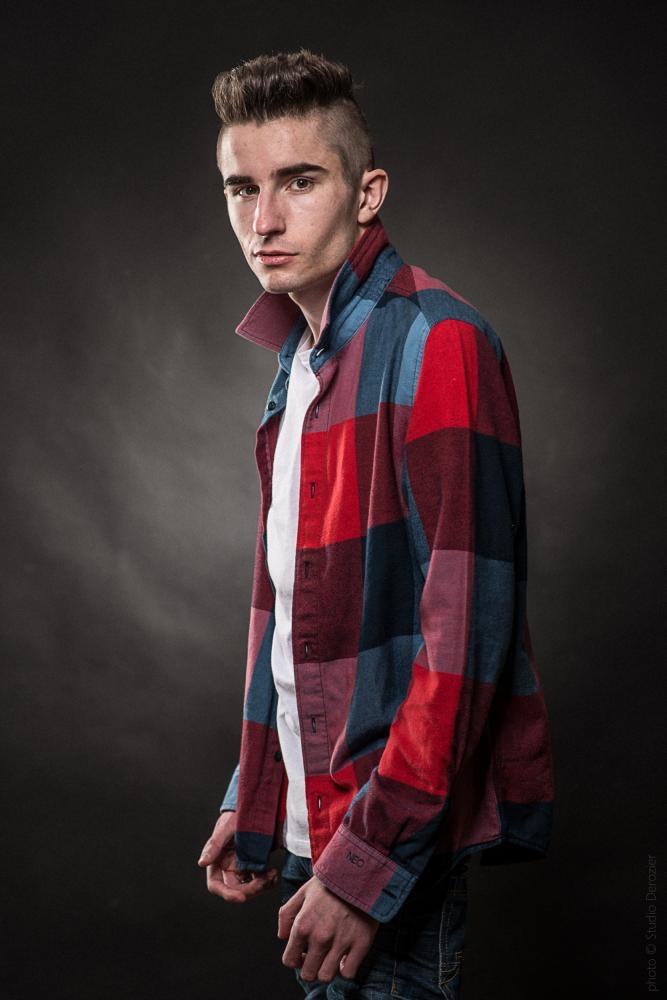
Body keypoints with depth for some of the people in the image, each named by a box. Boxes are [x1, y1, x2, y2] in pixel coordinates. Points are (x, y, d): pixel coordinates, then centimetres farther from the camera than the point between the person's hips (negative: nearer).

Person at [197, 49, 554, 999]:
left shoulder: (433, 342, -15)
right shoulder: (300, 364, 13)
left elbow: (466, 624, -21)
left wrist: (371, 861, -21)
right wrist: (252, 808, 17)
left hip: (398, 845, -8)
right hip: (315, 821, 8)